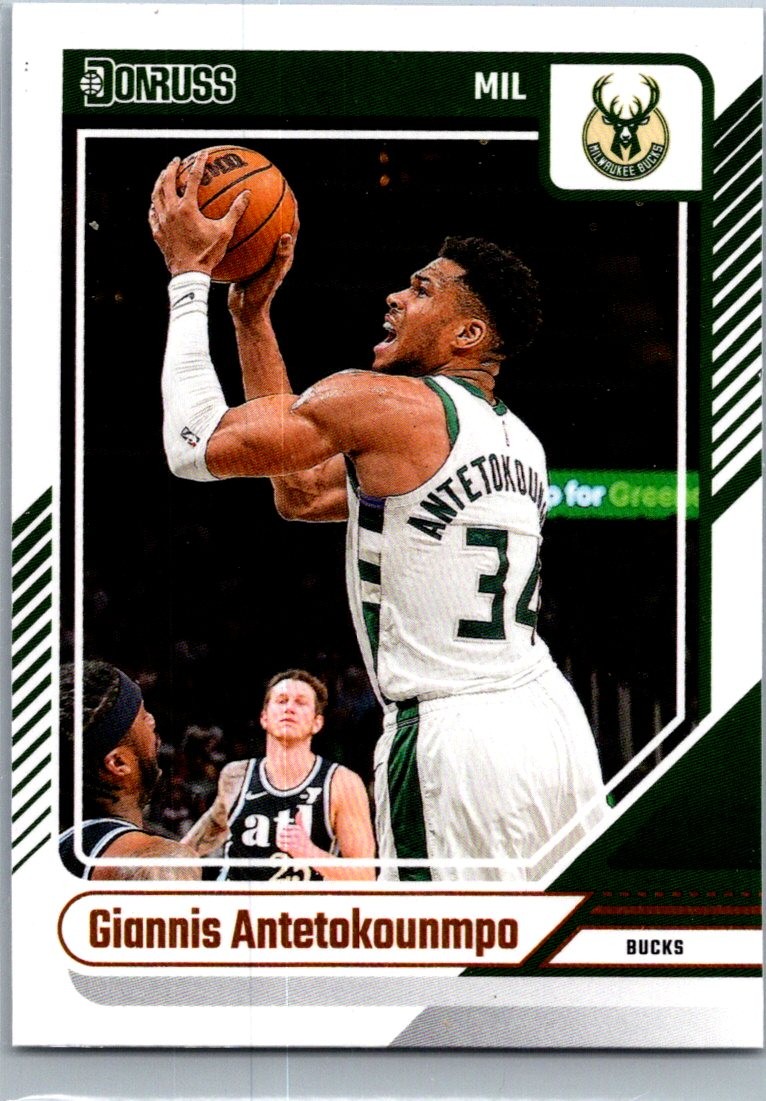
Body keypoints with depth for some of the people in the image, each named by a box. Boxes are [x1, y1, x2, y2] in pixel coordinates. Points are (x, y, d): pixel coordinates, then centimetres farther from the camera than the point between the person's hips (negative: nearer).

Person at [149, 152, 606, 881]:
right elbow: (300, 492, 25)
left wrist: (189, 275, 7)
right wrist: (251, 314, 26)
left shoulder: (382, 403, -8)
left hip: (457, 744, -9)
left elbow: (194, 446, -3)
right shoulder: (519, 441, 19)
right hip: (554, 721, 9)